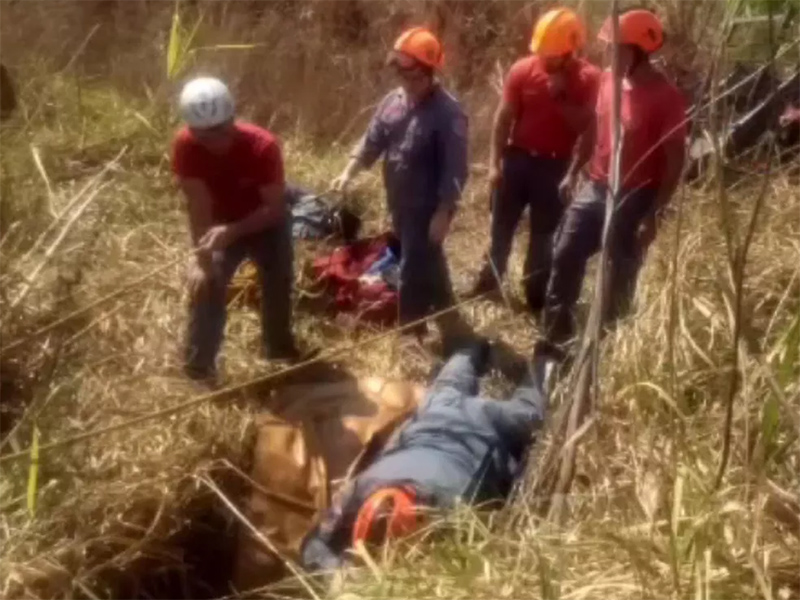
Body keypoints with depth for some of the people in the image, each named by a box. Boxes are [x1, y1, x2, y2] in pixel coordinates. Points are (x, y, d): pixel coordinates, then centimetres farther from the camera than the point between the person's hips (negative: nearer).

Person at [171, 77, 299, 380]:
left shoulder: (263, 145, -33)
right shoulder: (185, 145, -28)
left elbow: (275, 208, -30)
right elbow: (198, 206, -25)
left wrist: (231, 232, -42)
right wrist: (202, 257, -32)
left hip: (266, 223, 0)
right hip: (220, 225, 1)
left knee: (278, 287, 10)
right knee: (206, 287, -11)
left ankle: (281, 352, 36)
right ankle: (198, 371, 2)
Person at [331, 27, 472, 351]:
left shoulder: (448, 113, -19)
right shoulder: (393, 101, 3)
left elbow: (454, 170, -19)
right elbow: (372, 141, 8)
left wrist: (443, 213, -21)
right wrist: (349, 172, -6)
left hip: (427, 208, -8)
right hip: (400, 203, 8)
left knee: (414, 270, -3)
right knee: (427, 264, 19)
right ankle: (450, 326, 35)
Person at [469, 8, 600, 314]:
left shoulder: (589, 78, -10)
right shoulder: (522, 69, -6)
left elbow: (588, 129, -11)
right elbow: (503, 119, -1)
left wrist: (561, 97, -21)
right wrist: (494, 163, -4)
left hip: (554, 166, -2)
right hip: (517, 159, 2)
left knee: (543, 236, 9)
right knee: (501, 227, 13)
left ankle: (536, 297, 22)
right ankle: (488, 282, 31)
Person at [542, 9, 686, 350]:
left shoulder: (666, 97, -16)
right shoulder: (609, 81, 4)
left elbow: (675, 160, -14)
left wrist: (655, 213, -17)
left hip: (635, 199, -6)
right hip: (595, 189, 7)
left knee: (619, 277, 5)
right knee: (565, 257, 8)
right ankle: (555, 336, 22)